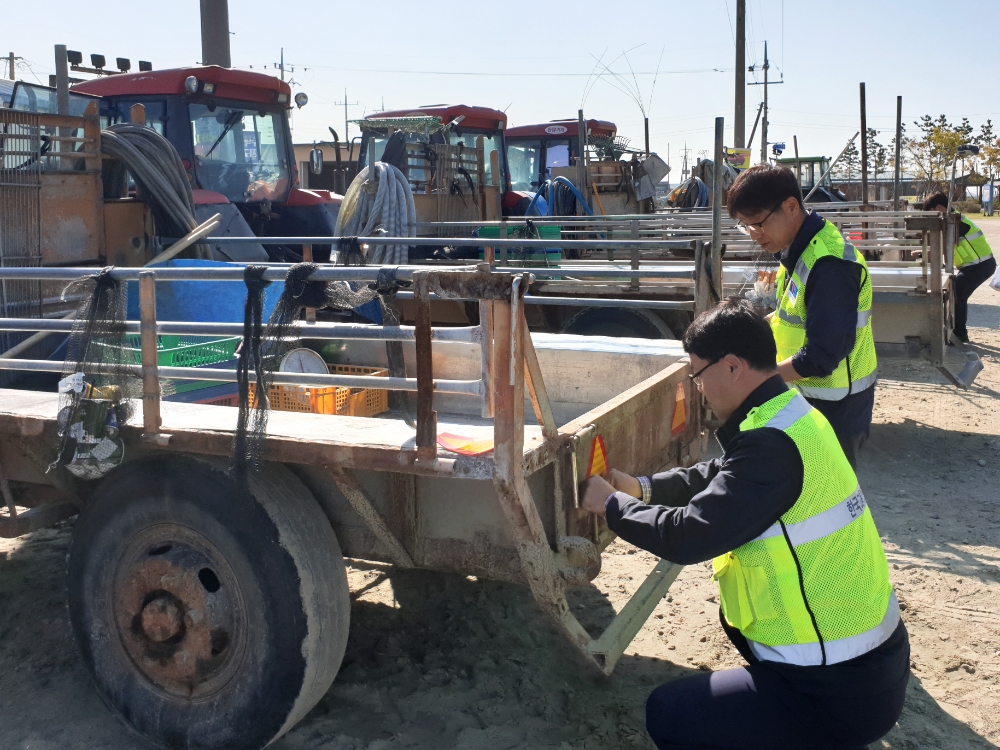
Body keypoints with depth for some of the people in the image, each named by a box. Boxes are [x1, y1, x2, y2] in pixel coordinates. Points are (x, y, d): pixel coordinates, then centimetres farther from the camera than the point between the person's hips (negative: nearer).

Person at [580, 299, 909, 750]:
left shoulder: (773, 446, -27)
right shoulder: (792, 414, 4)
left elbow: (688, 537, -26)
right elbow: (721, 476, 18)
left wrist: (611, 505, -9)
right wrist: (641, 488, 9)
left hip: (840, 691, -9)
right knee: (735, 609, 31)